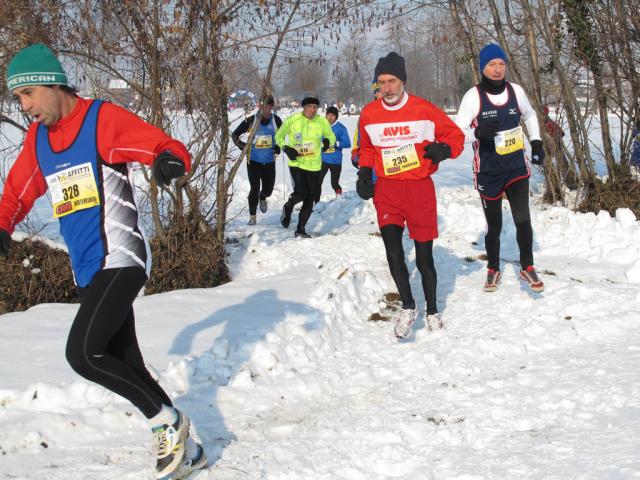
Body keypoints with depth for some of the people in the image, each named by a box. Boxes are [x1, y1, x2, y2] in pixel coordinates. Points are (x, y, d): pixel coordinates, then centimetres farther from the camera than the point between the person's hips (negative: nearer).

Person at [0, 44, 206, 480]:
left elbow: (171, 148, -13)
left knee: (83, 353, -20)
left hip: (120, 260, -8)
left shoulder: (104, 120, -7)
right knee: (125, 367, 8)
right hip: (88, 272, 8)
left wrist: (169, 159, -36)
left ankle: (167, 419, -3)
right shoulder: (37, 138, 13)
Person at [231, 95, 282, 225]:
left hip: (270, 161, 2)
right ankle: (252, 216, 7)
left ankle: (262, 198, 46)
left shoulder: (276, 120, -3)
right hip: (254, 161, -2)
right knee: (255, 189, -7)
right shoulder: (251, 121, -10)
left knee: (268, 189, 9)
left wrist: (279, 146, 1)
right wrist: (241, 145, -11)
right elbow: (234, 134, 2)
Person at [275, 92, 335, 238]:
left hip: (314, 166, 3)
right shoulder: (292, 120, -9)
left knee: (309, 200, 7)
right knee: (301, 193, -21)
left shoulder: (322, 122, -4)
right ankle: (288, 208, 13)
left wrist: (328, 141, -11)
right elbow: (279, 136, 4)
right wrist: (286, 148, -14)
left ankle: (300, 229, 24)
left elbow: (331, 136, 12)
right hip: (297, 163, -3)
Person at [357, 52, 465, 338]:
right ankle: (408, 306, 2)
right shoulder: (369, 114, 2)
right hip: (386, 190, 1)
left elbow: (456, 136, 4)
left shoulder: (425, 110, -6)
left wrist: (444, 150, -17)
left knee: (424, 258, 7)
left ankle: (432, 310, 28)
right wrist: (364, 172, 5)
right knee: (393, 250, -16)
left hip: (420, 188, -1)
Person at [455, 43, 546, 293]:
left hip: (517, 167, 2)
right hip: (488, 172, -2)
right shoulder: (473, 96, -11)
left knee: (522, 219, -13)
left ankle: (527, 267, 4)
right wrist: (478, 132, -32)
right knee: (494, 226, 10)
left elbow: (529, 115, 20)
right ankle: (493, 269, 31)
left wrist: (536, 143, 12)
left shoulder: (516, 91, 0)